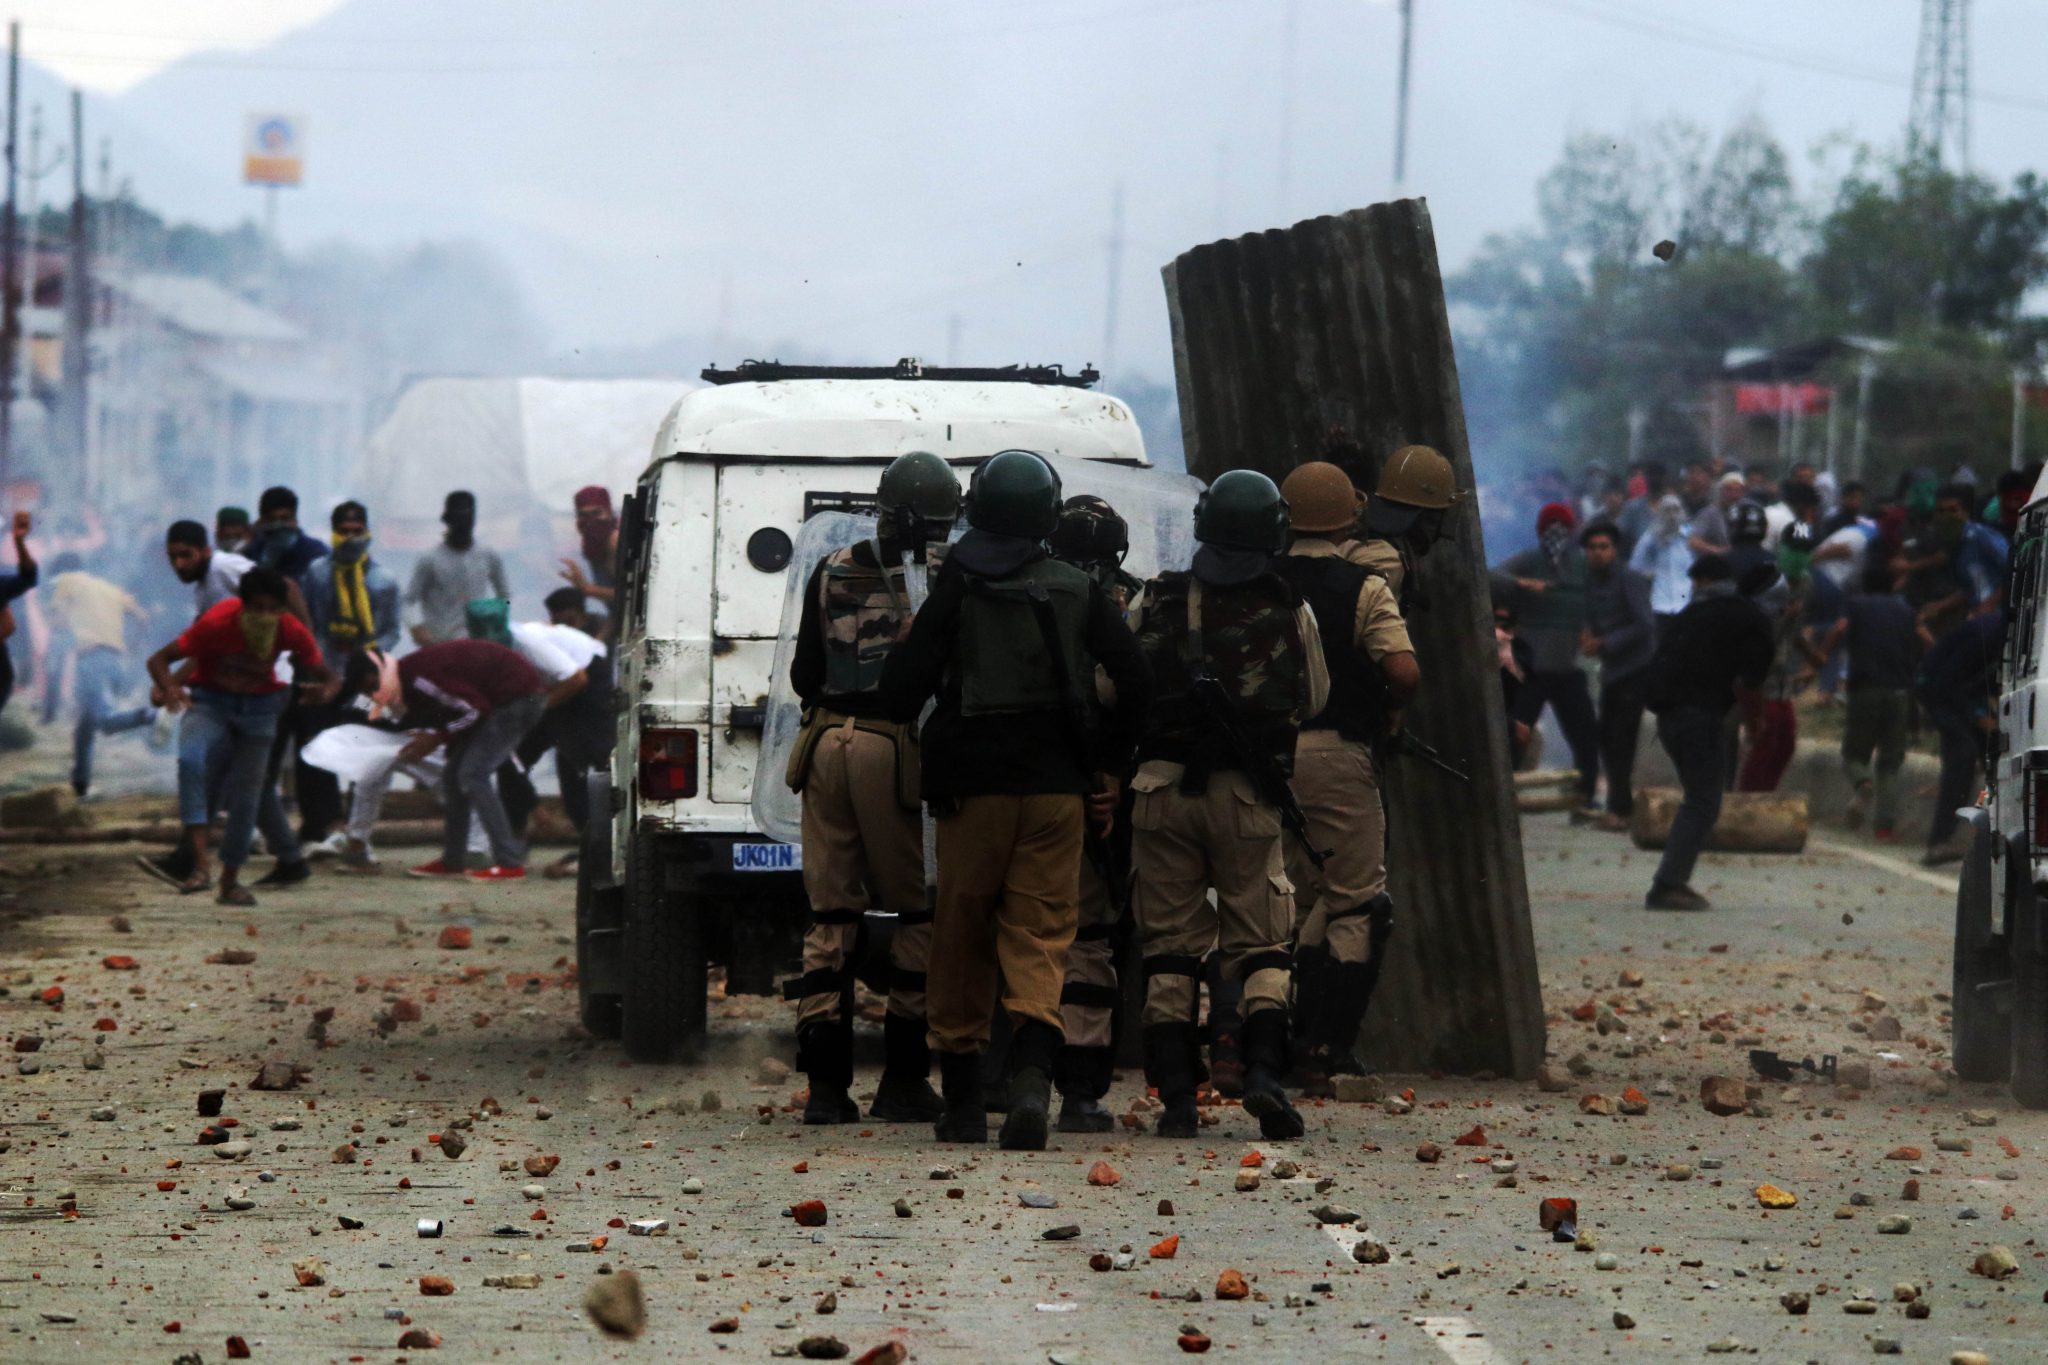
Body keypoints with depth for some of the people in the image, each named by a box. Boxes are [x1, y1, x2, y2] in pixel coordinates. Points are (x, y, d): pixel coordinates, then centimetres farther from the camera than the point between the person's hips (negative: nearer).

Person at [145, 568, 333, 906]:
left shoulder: (293, 633, -17)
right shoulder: (217, 623, -26)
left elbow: (321, 673, -6)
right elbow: (159, 659, -23)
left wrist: (326, 689, -32)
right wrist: (169, 688, -45)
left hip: (259, 708, 3)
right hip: (210, 701, -3)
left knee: (248, 793, 0)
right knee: (190, 758, -32)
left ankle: (230, 881, 21)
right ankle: (199, 865, -36)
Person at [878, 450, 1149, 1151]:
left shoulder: (957, 590, -5)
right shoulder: (1080, 592, 3)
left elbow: (902, 687, -9)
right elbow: (1137, 685, 4)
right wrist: (1105, 763, 15)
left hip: (972, 785, -2)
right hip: (1055, 785, 2)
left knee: (961, 940, 9)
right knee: (1039, 935, 1)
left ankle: (962, 1104, 13)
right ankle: (1031, 1079, -23)